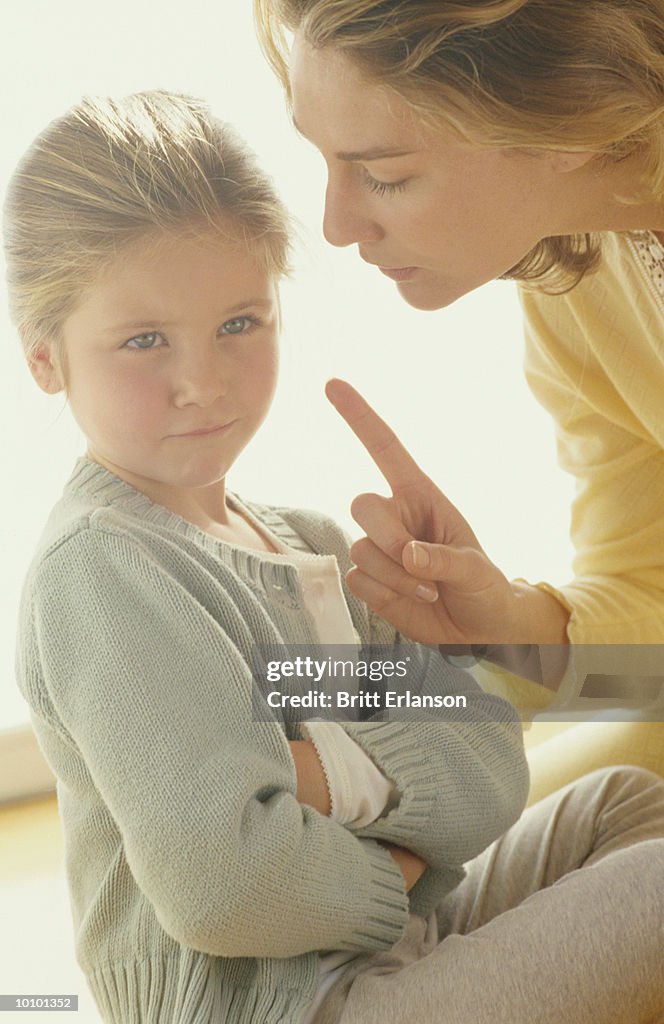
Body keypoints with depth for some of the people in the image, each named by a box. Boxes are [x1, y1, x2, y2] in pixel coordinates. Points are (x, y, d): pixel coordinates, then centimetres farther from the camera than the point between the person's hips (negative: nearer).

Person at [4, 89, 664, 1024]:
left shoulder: (307, 545, 7)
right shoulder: (100, 568, -18)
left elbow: (488, 771, 0)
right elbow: (218, 884, -29)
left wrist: (335, 774, -20)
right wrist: (391, 875, -11)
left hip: (389, 940, 9)